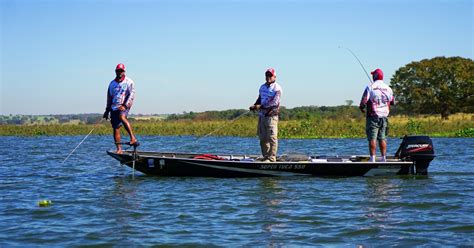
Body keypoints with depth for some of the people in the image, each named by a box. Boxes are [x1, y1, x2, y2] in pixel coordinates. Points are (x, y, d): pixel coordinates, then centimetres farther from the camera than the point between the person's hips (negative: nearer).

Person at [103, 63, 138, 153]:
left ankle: (133, 138, -40)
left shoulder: (129, 82, 2)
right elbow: (109, 97, 22)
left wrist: (125, 106, -18)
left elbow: (131, 95, -6)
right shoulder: (112, 83, 17)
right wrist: (107, 110, 18)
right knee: (115, 129, 0)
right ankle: (119, 149, 5)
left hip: (124, 106, -5)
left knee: (122, 117, -36)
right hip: (114, 107, 5)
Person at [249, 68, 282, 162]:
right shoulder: (262, 87, 17)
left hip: (271, 115, -7)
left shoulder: (277, 88, -6)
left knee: (272, 138, -10)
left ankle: (271, 158, -10)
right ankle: (265, 157, 15)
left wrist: (260, 106, -19)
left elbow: (274, 103, -16)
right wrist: (254, 106, 4)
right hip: (262, 115, 7)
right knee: (262, 138, 8)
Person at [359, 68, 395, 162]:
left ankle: (372, 159, -9)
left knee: (372, 138, -5)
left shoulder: (370, 87, -7)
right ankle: (383, 159, 8)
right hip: (384, 117, 4)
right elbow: (392, 102, 18)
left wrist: (362, 108, 9)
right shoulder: (388, 88, 7)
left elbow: (364, 101, -11)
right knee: (382, 138, 9)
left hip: (373, 116, -4)